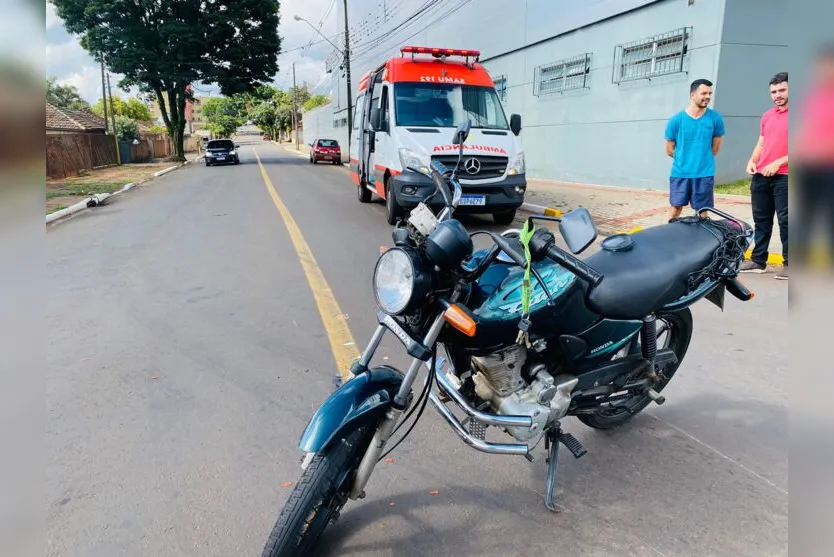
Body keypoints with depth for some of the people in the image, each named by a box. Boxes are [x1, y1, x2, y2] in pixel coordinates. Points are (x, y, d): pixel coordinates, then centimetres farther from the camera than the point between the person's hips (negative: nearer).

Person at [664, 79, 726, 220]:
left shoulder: (715, 118, -1)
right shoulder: (676, 120, -3)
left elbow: (716, 147, 11)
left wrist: (703, 158, 14)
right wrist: (685, 160, 11)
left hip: (704, 174, 0)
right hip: (680, 173, 0)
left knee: (702, 211, 5)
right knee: (675, 208, 6)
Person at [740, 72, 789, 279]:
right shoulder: (767, 116, 15)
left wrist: (777, 163, -19)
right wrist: (752, 161, 3)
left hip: (783, 177, -6)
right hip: (761, 176, 6)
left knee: (785, 221, -4)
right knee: (761, 220, 9)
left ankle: (788, 263, 4)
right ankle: (758, 260, 17)